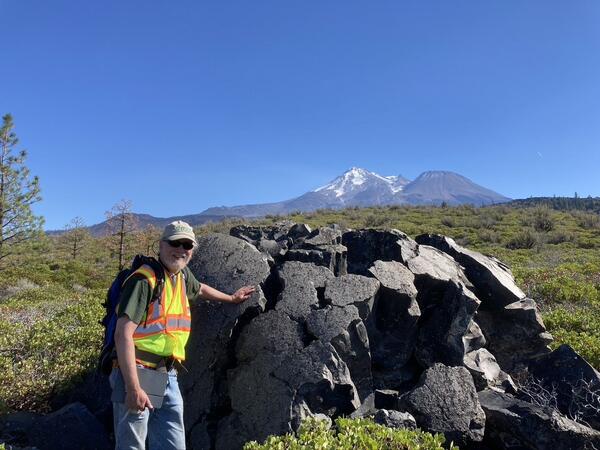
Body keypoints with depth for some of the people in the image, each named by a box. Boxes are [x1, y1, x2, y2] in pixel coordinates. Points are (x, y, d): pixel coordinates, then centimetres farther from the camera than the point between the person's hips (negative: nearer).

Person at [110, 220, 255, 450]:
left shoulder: (182, 275, 12)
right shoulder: (144, 279, -12)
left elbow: (200, 289, 37)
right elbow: (123, 334, -19)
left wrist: (231, 298, 50)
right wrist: (133, 387, -26)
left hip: (168, 378, 8)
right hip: (138, 373, -7)